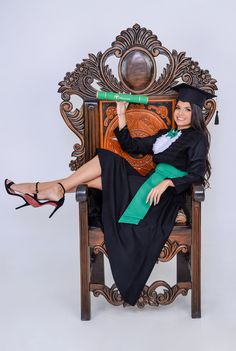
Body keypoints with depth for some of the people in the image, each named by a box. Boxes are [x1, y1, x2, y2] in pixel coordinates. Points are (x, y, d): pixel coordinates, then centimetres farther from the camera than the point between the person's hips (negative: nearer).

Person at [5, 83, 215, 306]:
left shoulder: (197, 137, 3)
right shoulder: (166, 134, 26)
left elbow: (197, 174, -11)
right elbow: (129, 146, 21)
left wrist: (167, 182, -25)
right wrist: (121, 114, 17)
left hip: (164, 193, -7)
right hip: (149, 185, 7)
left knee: (107, 161, -14)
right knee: (94, 177, -10)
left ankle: (58, 188, -8)